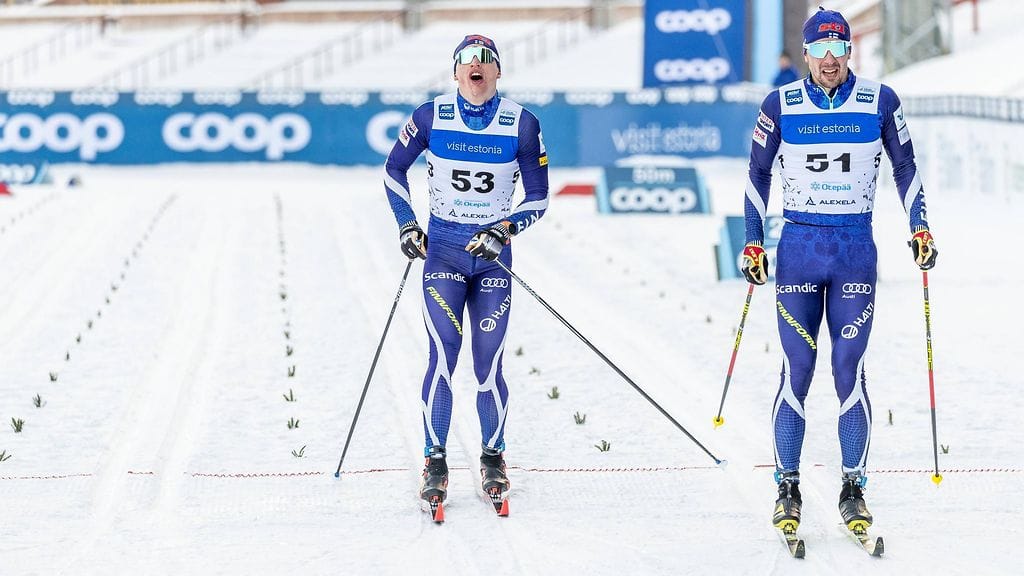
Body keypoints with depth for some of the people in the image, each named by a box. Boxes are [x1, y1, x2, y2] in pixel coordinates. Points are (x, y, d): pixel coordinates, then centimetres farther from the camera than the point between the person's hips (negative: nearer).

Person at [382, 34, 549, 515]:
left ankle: (493, 460, 14)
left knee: (488, 363, -1)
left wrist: (505, 230, -14)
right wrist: (406, 225, 2)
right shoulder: (431, 116, -4)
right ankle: (435, 462, -2)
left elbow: (538, 199, 1)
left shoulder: (522, 124, -4)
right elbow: (394, 170, 12)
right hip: (442, 249, 0)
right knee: (443, 356, -11)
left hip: (492, 253, 1)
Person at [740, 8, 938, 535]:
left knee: (849, 370, -3)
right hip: (798, 248, 0)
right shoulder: (780, 106, 0)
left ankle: (853, 490, 5)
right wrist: (753, 242, 6)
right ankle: (787, 488, 6)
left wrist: (919, 226, 5)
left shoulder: (879, 102, 1)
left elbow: (904, 165, 12)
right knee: (796, 371, -3)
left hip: (856, 250, 0)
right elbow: (758, 174, 10)